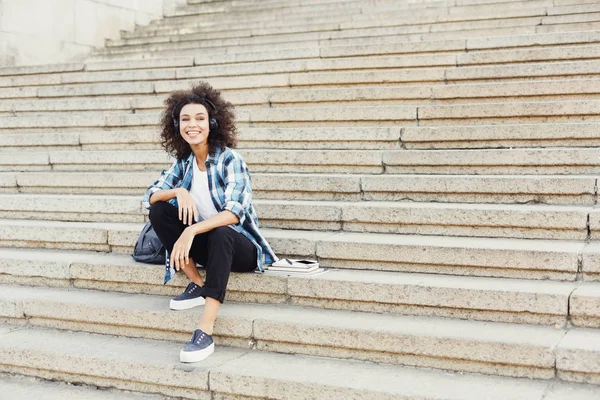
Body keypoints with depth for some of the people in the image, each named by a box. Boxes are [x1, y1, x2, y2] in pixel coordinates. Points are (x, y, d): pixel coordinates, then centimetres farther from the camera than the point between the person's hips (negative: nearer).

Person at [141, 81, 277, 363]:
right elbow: (150, 197, 0)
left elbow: (233, 212, -26)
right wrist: (179, 191, -21)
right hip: (203, 243, 6)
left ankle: (205, 332, -44)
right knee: (158, 211, -11)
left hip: (238, 245, -6)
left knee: (219, 234, -39)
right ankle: (197, 284, -9)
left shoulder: (230, 159, -14)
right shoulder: (184, 162, 3)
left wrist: (192, 231, -39)